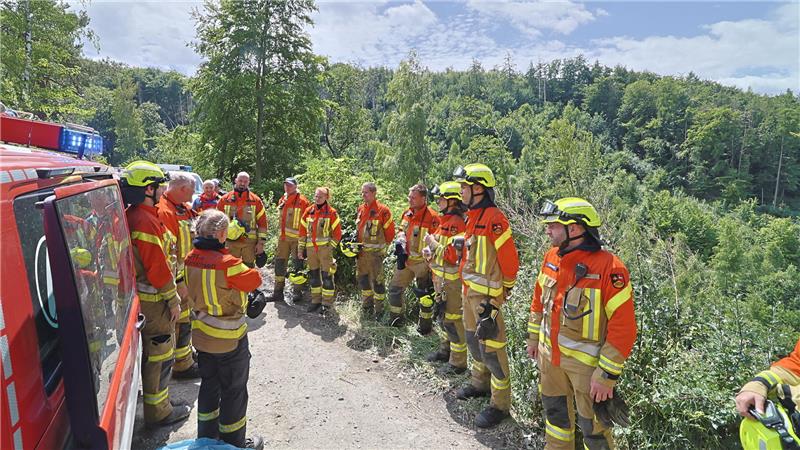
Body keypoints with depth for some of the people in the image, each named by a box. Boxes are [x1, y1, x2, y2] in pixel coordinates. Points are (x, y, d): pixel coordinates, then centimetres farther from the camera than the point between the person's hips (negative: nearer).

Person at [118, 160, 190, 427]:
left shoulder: (132, 215, 8)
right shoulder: (146, 221, -23)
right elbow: (158, 267, -23)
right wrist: (173, 300, -15)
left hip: (138, 295, 10)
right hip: (154, 300, -10)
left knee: (148, 350, 23)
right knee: (160, 355, 3)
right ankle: (158, 412, 15)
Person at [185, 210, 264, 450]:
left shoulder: (191, 258, -4)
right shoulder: (227, 263, -28)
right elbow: (255, 280, -15)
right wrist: (245, 269, 3)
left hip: (202, 334, 8)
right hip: (229, 339, -7)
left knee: (209, 385, 24)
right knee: (234, 391, 10)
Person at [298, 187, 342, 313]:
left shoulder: (331, 213, -3)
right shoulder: (308, 211, 8)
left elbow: (337, 233, -3)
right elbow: (303, 231, 11)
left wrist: (330, 247, -9)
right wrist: (300, 248, 8)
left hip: (324, 248, -4)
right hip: (310, 248, 4)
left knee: (327, 275, -2)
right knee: (313, 275, 11)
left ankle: (327, 303, 7)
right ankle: (316, 300, 23)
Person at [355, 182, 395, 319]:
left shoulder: (382, 210, -12)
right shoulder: (360, 209, 9)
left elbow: (390, 231, -7)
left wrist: (382, 246, 2)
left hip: (374, 251, -7)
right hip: (361, 251, 7)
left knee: (377, 280, -3)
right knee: (362, 278, 16)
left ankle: (379, 310, 10)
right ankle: (367, 305, 32)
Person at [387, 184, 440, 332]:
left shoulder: (432, 217, -19)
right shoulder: (407, 213, 3)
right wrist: (400, 247, -3)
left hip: (422, 262, -7)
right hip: (405, 259, 7)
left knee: (424, 295, 6)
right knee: (395, 288, 13)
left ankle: (425, 325, 25)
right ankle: (395, 319, 31)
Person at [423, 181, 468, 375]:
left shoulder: (456, 223, -20)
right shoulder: (446, 221, 11)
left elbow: (452, 255, -27)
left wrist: (433, 243, -17)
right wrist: (431, 251, 3)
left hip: (452, 280, -10)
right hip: (441, 279, 10)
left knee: (453, 320, -1)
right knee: (444, 317, 21)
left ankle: (458, 362, 11)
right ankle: (446, 350, 36)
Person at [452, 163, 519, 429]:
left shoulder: (494, 218, -20)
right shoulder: (473, 217, 10)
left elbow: (509, 258, -18)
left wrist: (505, 291, -8)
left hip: (487, 294, -10)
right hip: (470, 290, 10)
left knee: (491, 347, -2)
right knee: (473, 339, 22)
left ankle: (500, 404, 12)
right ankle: (480, 383, 40)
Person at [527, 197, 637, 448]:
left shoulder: (609, 267, -23)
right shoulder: (551, 258, -3)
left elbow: (623, 328, -21)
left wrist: (607, 375, -18)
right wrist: (533, 338, 17)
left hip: (587, 364, -6)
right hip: (549, 356, 6)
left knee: (593, 427, 12)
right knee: (555, 413, 24)